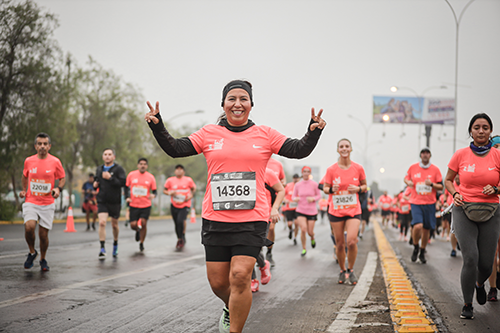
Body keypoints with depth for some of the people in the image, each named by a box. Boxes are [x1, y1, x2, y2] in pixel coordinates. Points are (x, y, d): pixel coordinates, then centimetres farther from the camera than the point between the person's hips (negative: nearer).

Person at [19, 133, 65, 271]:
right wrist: (24, 190, 8)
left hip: (47, 204, 0)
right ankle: (32, 252, 5)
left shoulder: (55, 162, -4)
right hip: (31, 202, 0)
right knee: (29, 227, -23)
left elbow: (62, 178, 8)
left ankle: (43, 259, 26)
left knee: (43, 234, 1)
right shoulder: (29, 161, 1)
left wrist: (58, 188, -10)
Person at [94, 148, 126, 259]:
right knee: (102, 223, -16)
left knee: (114, 225, 12)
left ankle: (115, 245, 35)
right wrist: (95, 184, 5)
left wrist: (110, 178, -24)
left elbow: (123, 182, -18)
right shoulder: (99, 169, 11)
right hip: (102, 201, 2)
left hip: (115, 202, -2)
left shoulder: (118, 168, -5)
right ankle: (102, 248, -15)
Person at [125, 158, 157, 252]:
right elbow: (126, 187, 13)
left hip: (146, 205, -1)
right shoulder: (131, 175, 0)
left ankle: (141, 243, 10)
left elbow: (154, 191, 3)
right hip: (134, 205, 1)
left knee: (143, 223, -10)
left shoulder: (151, 177, -1)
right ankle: (138, 230, 36)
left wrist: (153, 195, -20)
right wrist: (127, 197, -1)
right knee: (133, 225, -2)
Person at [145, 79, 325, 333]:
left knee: (240, 276, -16)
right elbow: (174, 149, 8)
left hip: (252, 220, -2)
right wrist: (156, 125, -6)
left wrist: (314, 131, -13)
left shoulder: (265, 135, 7)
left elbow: (299, 150, 4)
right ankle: (231, 307, 42)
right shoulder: (209, 134, 8)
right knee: (217, 282, 7)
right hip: (215, 219, 2)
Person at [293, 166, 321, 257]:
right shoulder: (298, 185, 1)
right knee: (303, 229, -16)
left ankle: (312, 238, 41)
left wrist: (313, 199, -16)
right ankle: (304, 249, 4)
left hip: (312, 211, 0)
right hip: (300, 211, 0)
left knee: (310, 232, 1)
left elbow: (319, 195, 3)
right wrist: (295, 199, -13)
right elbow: (294, 196, 10)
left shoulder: (314, 184, -4)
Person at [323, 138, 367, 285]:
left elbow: (364, 186, 12)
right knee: (340, 244, 4)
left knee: (351, 241, -16)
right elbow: (325, 188, 4)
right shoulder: (331, 170, -2)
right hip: (336, 211, 1)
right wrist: (332, 189, -18)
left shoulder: (358, 168, 0)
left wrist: (358, 189, -10)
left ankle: (350, 270, 6)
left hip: (353, 211, 0)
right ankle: (342, 271, 25)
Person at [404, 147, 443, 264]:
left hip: (430, 203, 1)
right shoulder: (413, 167, 3)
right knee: (417, 226, -19)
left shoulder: (435, 169, 2)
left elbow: (441, 187, 4)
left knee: (426, 228, 6)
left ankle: (422, 252, 26)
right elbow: (406, 178, 19)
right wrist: (408, 182, -4)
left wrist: (432, 184, -15)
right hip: (416, 202, -1)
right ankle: (415, 247, 9)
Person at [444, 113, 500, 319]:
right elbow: (448, 180, 13)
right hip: (464, 210, -1)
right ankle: (467, 305, 3)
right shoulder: (461, 155, 0)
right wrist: (454, 194, -6)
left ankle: (479, 284, 40)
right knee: (470, 258, -14)